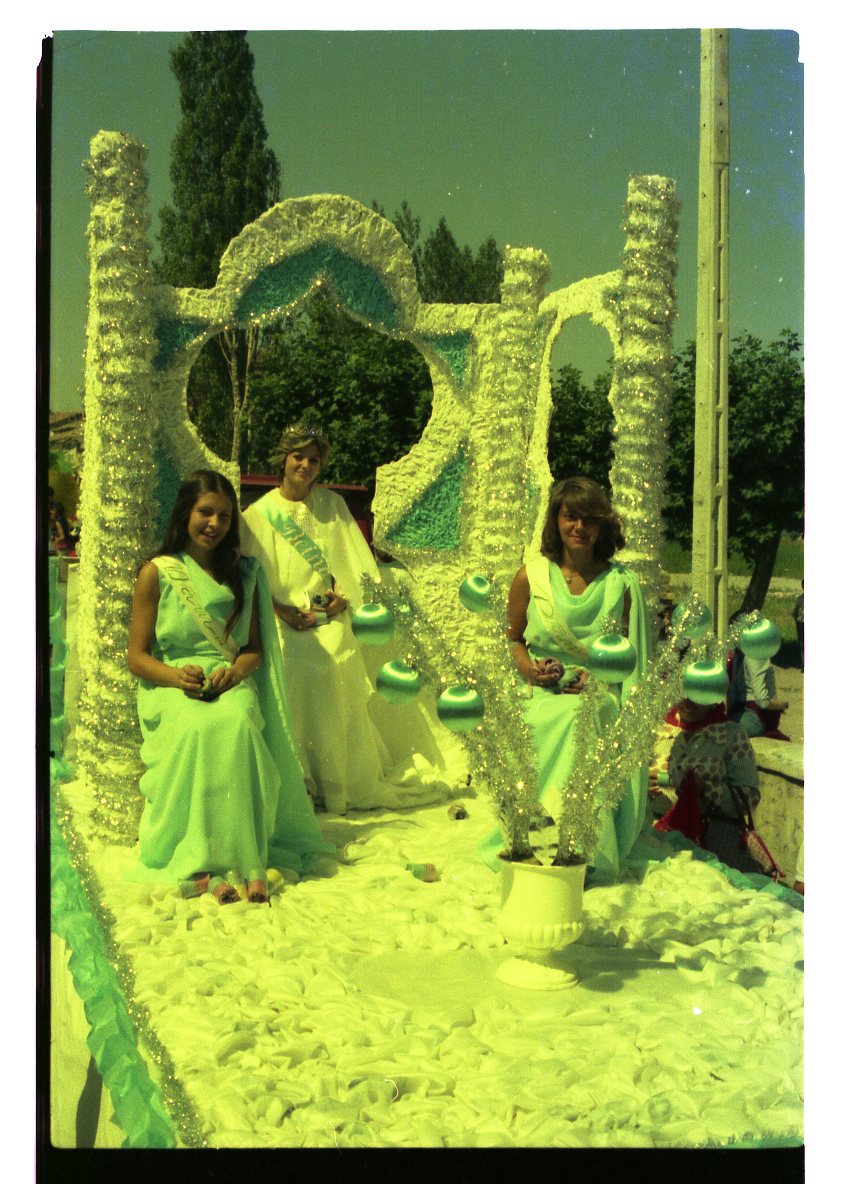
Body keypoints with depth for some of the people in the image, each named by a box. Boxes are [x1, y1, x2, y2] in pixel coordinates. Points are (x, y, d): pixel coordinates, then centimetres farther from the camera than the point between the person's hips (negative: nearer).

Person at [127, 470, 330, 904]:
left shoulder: (243, 574, 16)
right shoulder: (157, 574, 6)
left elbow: (254, 648, 14)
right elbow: (137, 656, 4)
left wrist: (234, 672, -10)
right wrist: (177, 675, -17)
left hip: (232, 685, 2)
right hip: (170, 687, -2)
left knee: (236, 723, -36)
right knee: (198, 728, -38)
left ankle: (245, 859, -38)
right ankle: (200, 863, -37)